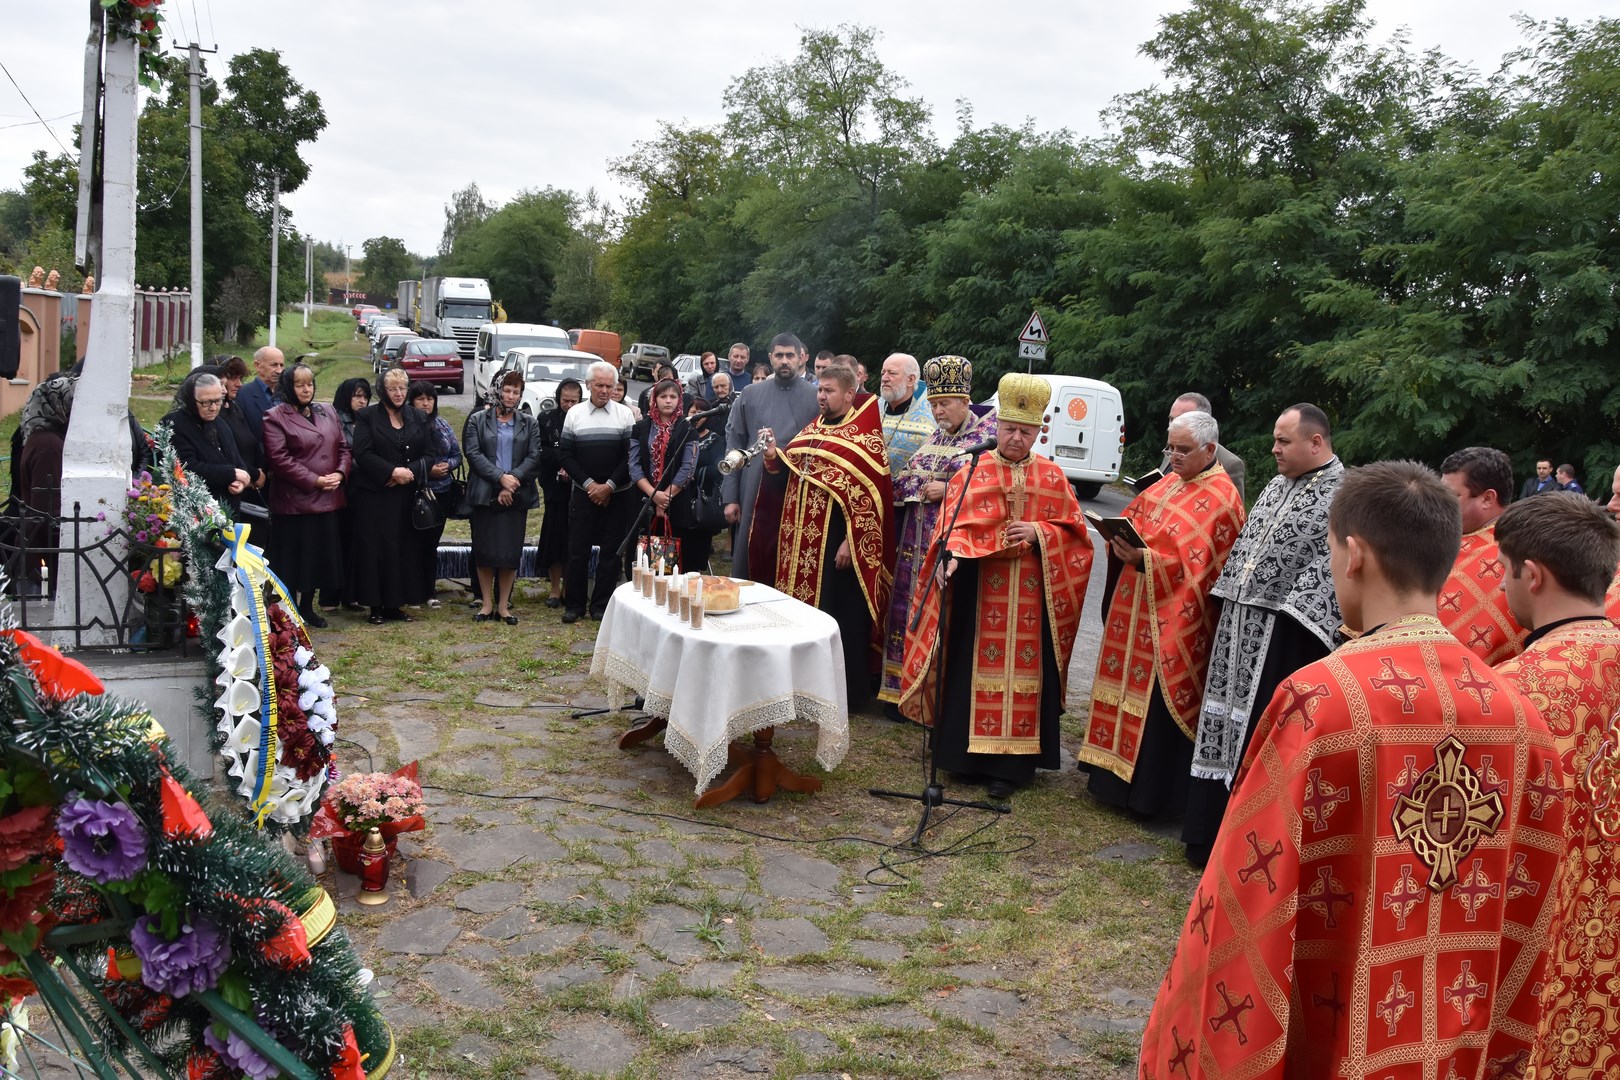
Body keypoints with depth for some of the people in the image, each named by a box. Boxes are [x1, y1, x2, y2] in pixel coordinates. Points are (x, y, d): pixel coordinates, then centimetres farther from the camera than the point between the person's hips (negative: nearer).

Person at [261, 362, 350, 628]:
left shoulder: (328, 414, 14)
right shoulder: (275, 417, -5)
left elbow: (344, 448, 14)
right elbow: (278, 458, -14)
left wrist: (340, 473, -6)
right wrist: (314, 480, -16)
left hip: (328, 499, 6)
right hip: (294, 500, -6)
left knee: (320, 555, 10)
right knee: (293, 559, 1)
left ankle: (307, 606, 24)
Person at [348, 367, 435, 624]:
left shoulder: (417, 418, 11)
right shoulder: (368, 417, 1)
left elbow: (429, 455, 6)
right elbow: (363, 453, -9)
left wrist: (410, 472, -12)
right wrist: (393, 471, -18)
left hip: (407, 496, 3)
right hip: (374, 495, -3)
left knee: (404, 548, 2)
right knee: (375, 549, -4)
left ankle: (394, 604, 10)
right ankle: (376, 606, 2)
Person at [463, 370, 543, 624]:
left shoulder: (529, 423, 11)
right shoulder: (478, 420, 6)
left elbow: (534, 457, 2)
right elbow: (473, 454, -4)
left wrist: (513, 481, -11)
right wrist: (500, 477, -15)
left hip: (516, 496, 1)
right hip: (485, 495, -1)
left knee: (511, 551, 0)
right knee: (484, 549, 1)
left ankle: (503, 605, 10)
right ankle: (486, 603, 12)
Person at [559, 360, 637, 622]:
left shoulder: (625, 414, 1)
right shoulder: (575, 414, 4)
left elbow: (630, 455, -3)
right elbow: (566, 455, 3)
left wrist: (609, 486, -11)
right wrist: (589, 484, -8)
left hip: (616, 494, 0)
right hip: (583, 492, 1)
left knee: (611, 550, 3)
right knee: (578, 549, 1)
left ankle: (601, 605, 12)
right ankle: (574, 603, 11)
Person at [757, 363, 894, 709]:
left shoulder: (864, 436, -9)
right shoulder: (810, 430, 14)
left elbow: (869, 494, -14)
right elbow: (786, 479, 18)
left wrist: (851, 542, -20)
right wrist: (773, 457, -2)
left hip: (836, 541, -7)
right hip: (799, 539, 7)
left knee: (836, 615, -1)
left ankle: (847, 691, 10)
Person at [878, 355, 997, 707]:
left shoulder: (987, 435, -3)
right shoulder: (932, 437, 16)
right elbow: (905, 479, 22)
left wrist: (948, 489, -15)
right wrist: (911, 485, 0)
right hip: (917, 542, 6)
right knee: (909, 609, 7)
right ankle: (901, 689, 16)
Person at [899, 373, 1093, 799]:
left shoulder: (1053, 478, 7)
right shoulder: (972, 472, 3)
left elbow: (1073, 532, 8)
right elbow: (954, 526, -4)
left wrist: (1039, 533, -11)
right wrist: (953, 557, -24)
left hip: (1031, 592, 1)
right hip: (978, 587, -1)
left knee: (1022, 669, 2)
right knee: (975, 666, 3)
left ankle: (1011, 762, 9)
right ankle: (968, 752, 15)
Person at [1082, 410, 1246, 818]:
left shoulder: (1220, 499, -13)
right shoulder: (1170, 482, 11)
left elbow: (1194, 564, -20)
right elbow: (1133, 517, 17)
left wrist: (1144, 559, -28)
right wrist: (1123, 541, -4)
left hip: (1172, 619, -8)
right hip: (1136, 608, 8)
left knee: (1156, 701, -2)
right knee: (1130, 684, 15)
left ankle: (1149, 791, 10)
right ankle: (1119, 774, 28)